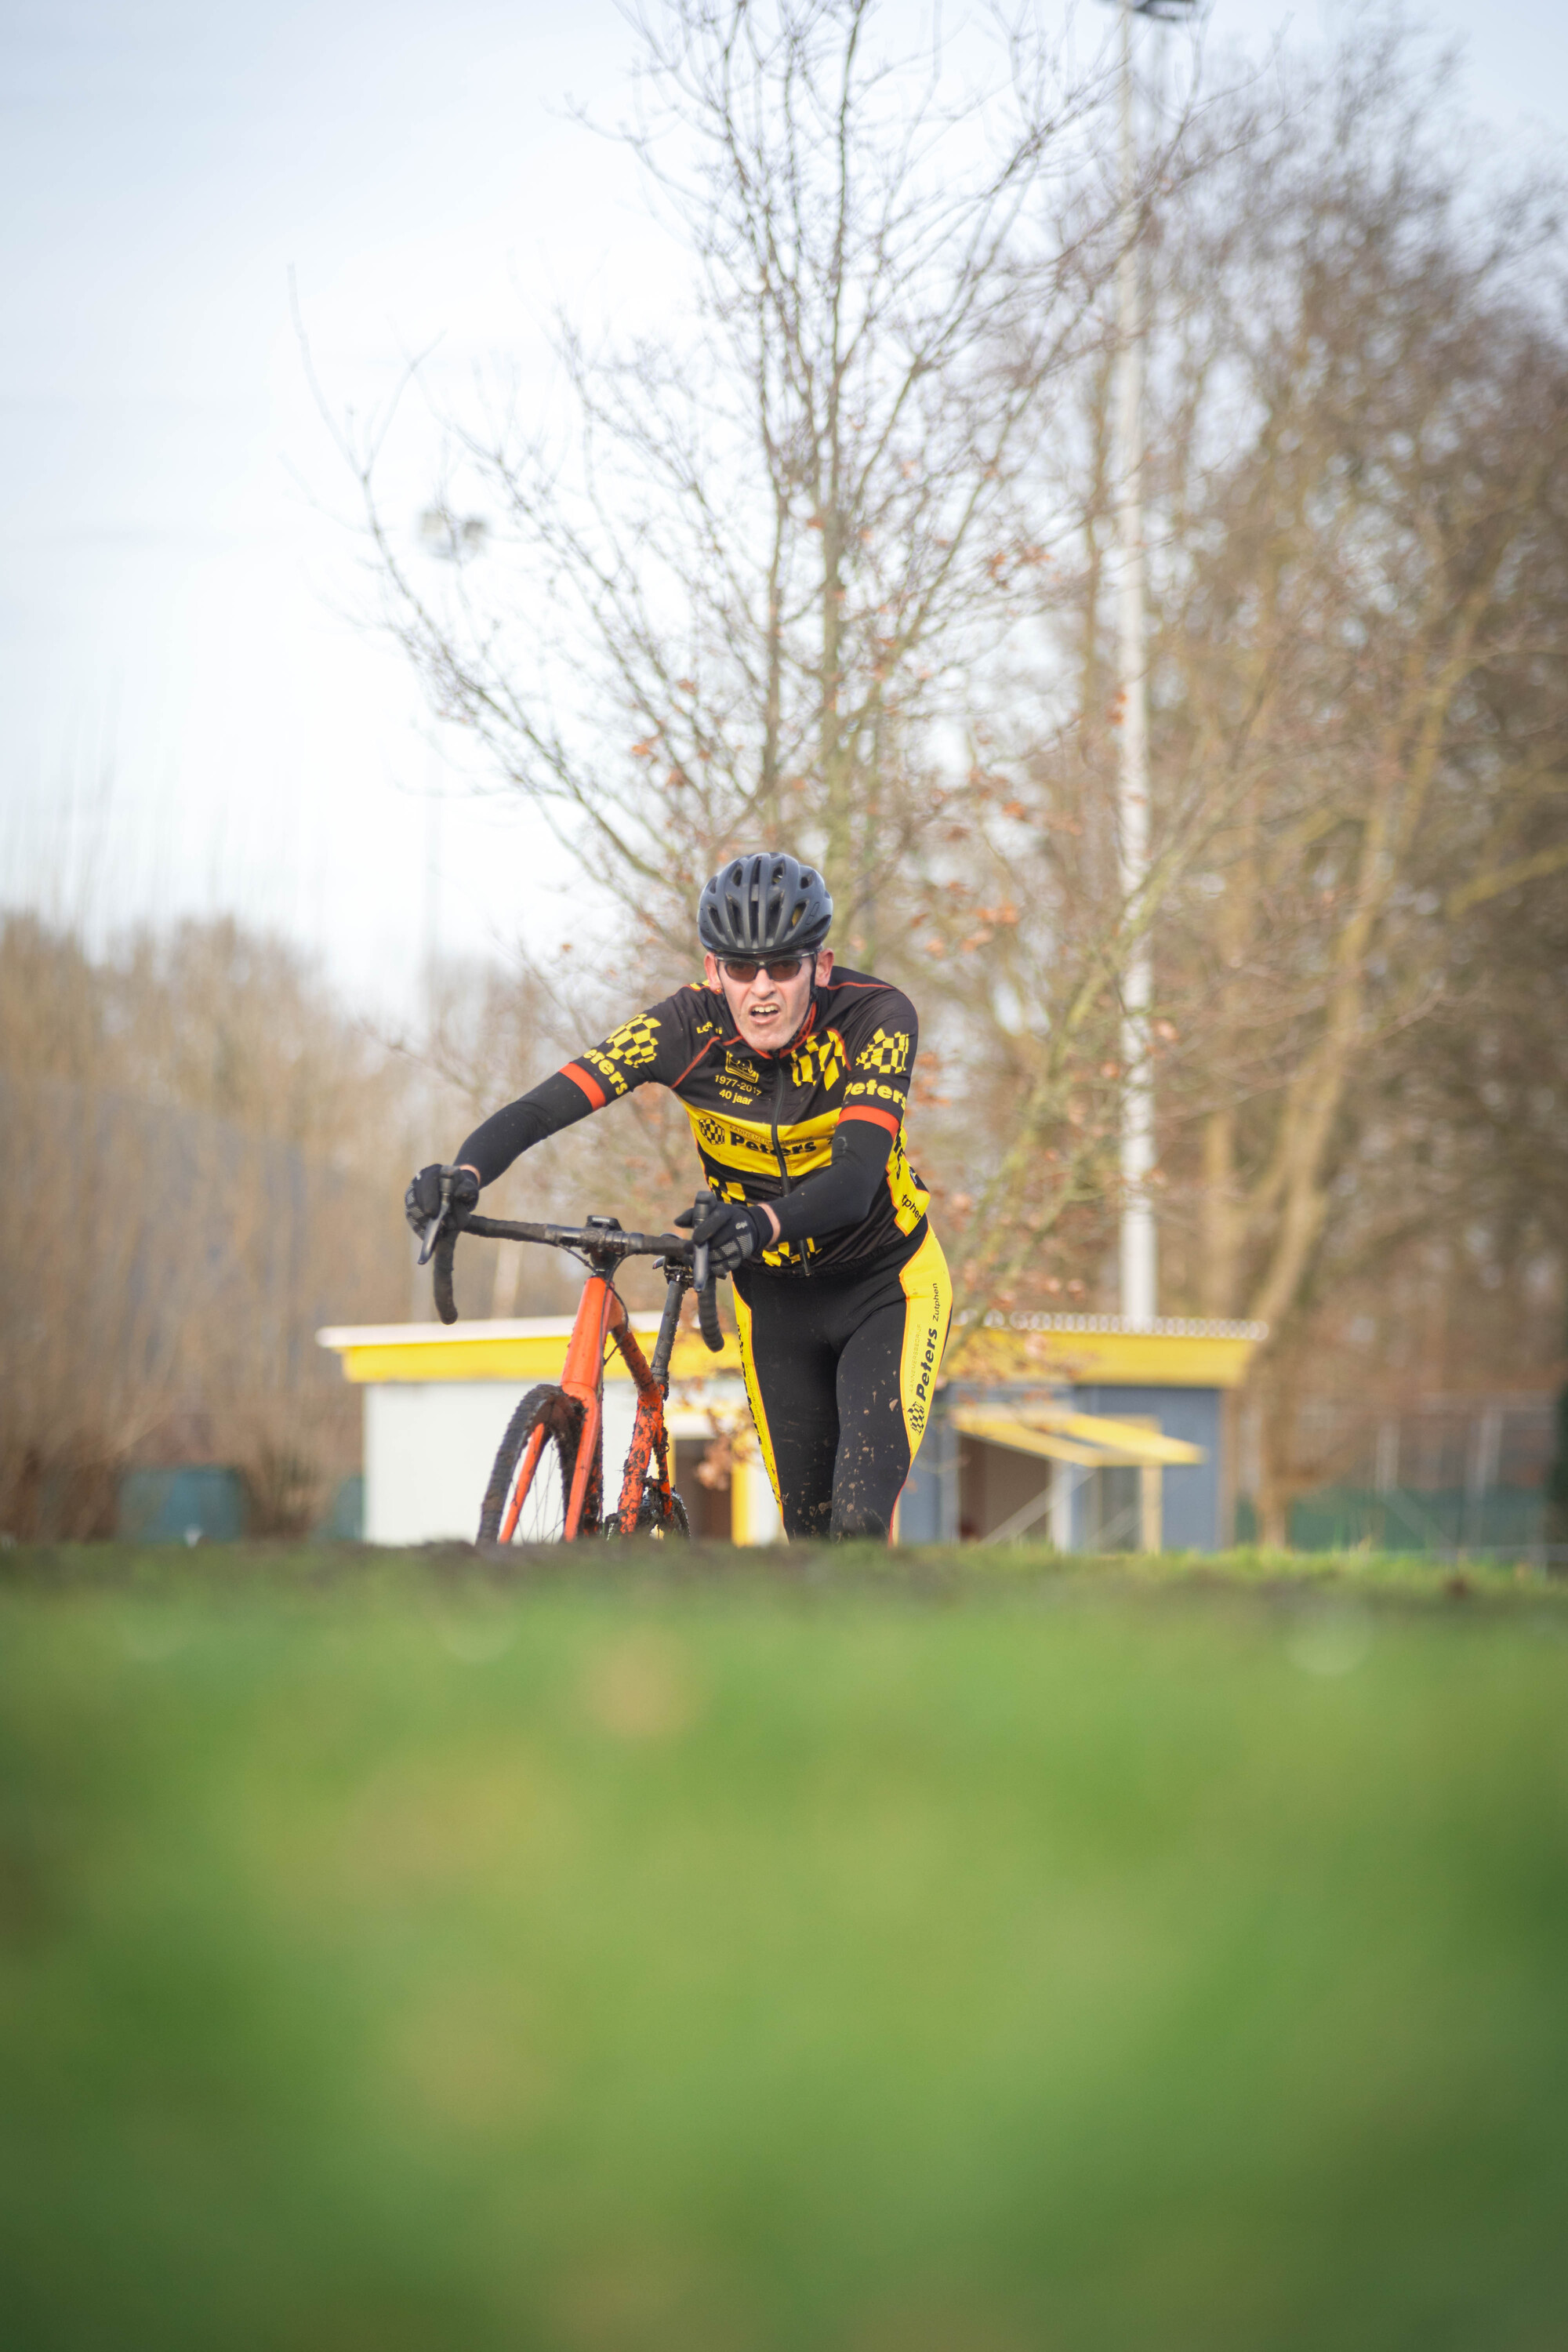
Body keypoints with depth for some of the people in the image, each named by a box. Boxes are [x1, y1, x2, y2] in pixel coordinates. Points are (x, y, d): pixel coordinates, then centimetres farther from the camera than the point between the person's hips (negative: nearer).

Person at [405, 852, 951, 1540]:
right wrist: (467, 1174, -50)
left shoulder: (876, 1016, -26)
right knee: (809, 1532, 6)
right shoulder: (688, 1026, -21)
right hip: (775, 1297, 3)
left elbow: (857, 1174, -39)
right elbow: (542, 1108, -29)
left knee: (858, 1524, -22)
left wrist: (765, 1223, -60)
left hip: (887, 1286, -3)